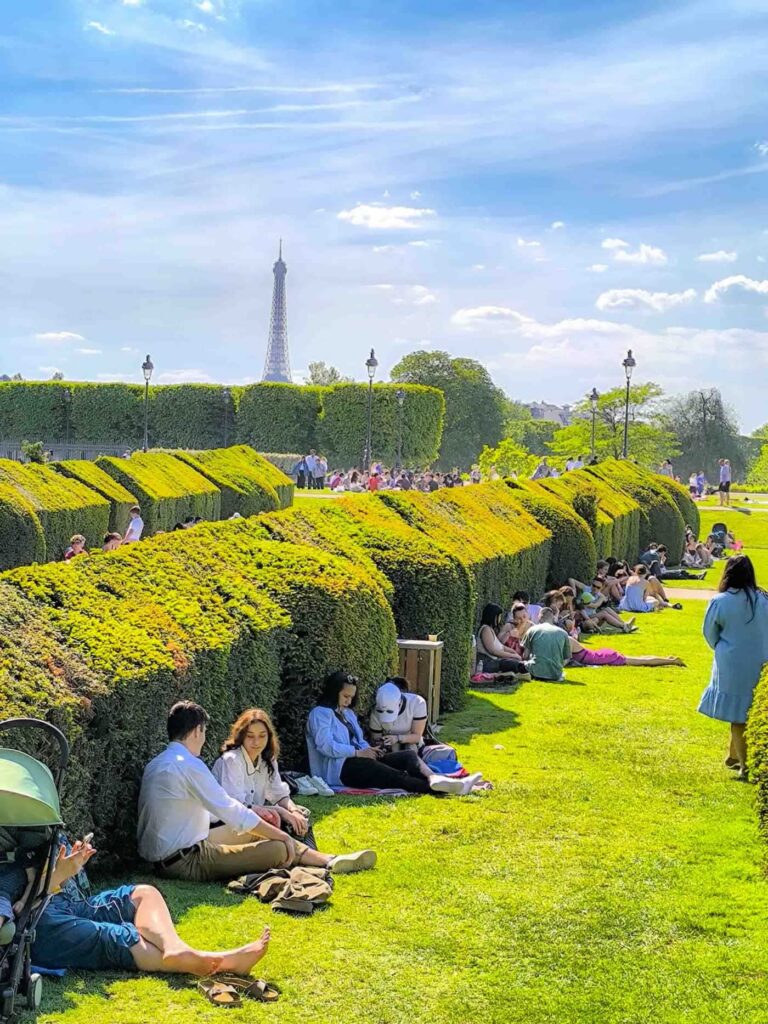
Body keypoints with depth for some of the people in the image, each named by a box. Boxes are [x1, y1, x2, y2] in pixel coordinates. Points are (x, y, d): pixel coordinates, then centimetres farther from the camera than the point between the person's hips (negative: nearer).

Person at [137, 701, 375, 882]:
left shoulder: (156, 764, 9)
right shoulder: (188, 765, -21)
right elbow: (231, 811, -19)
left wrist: (255, 814, 20)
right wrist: (282, 835, -9)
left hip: (162, 856, 10)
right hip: (184, 862, -10)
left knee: (254, 828, 16)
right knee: (278, 848, -12)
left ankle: (327, 860, 19)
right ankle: (332, 864, 10)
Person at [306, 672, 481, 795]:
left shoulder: (348, 713, 23)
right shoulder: (320, 713, -6)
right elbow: (325, 746, -18)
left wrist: (368, 749, -1)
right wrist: (358, 752, -17)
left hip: (354, 760, 9)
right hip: (339, 769, -9)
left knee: (408, 755, -13)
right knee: (394, 775, -26)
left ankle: (434, 779, -39)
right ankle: (437, 788, -40)